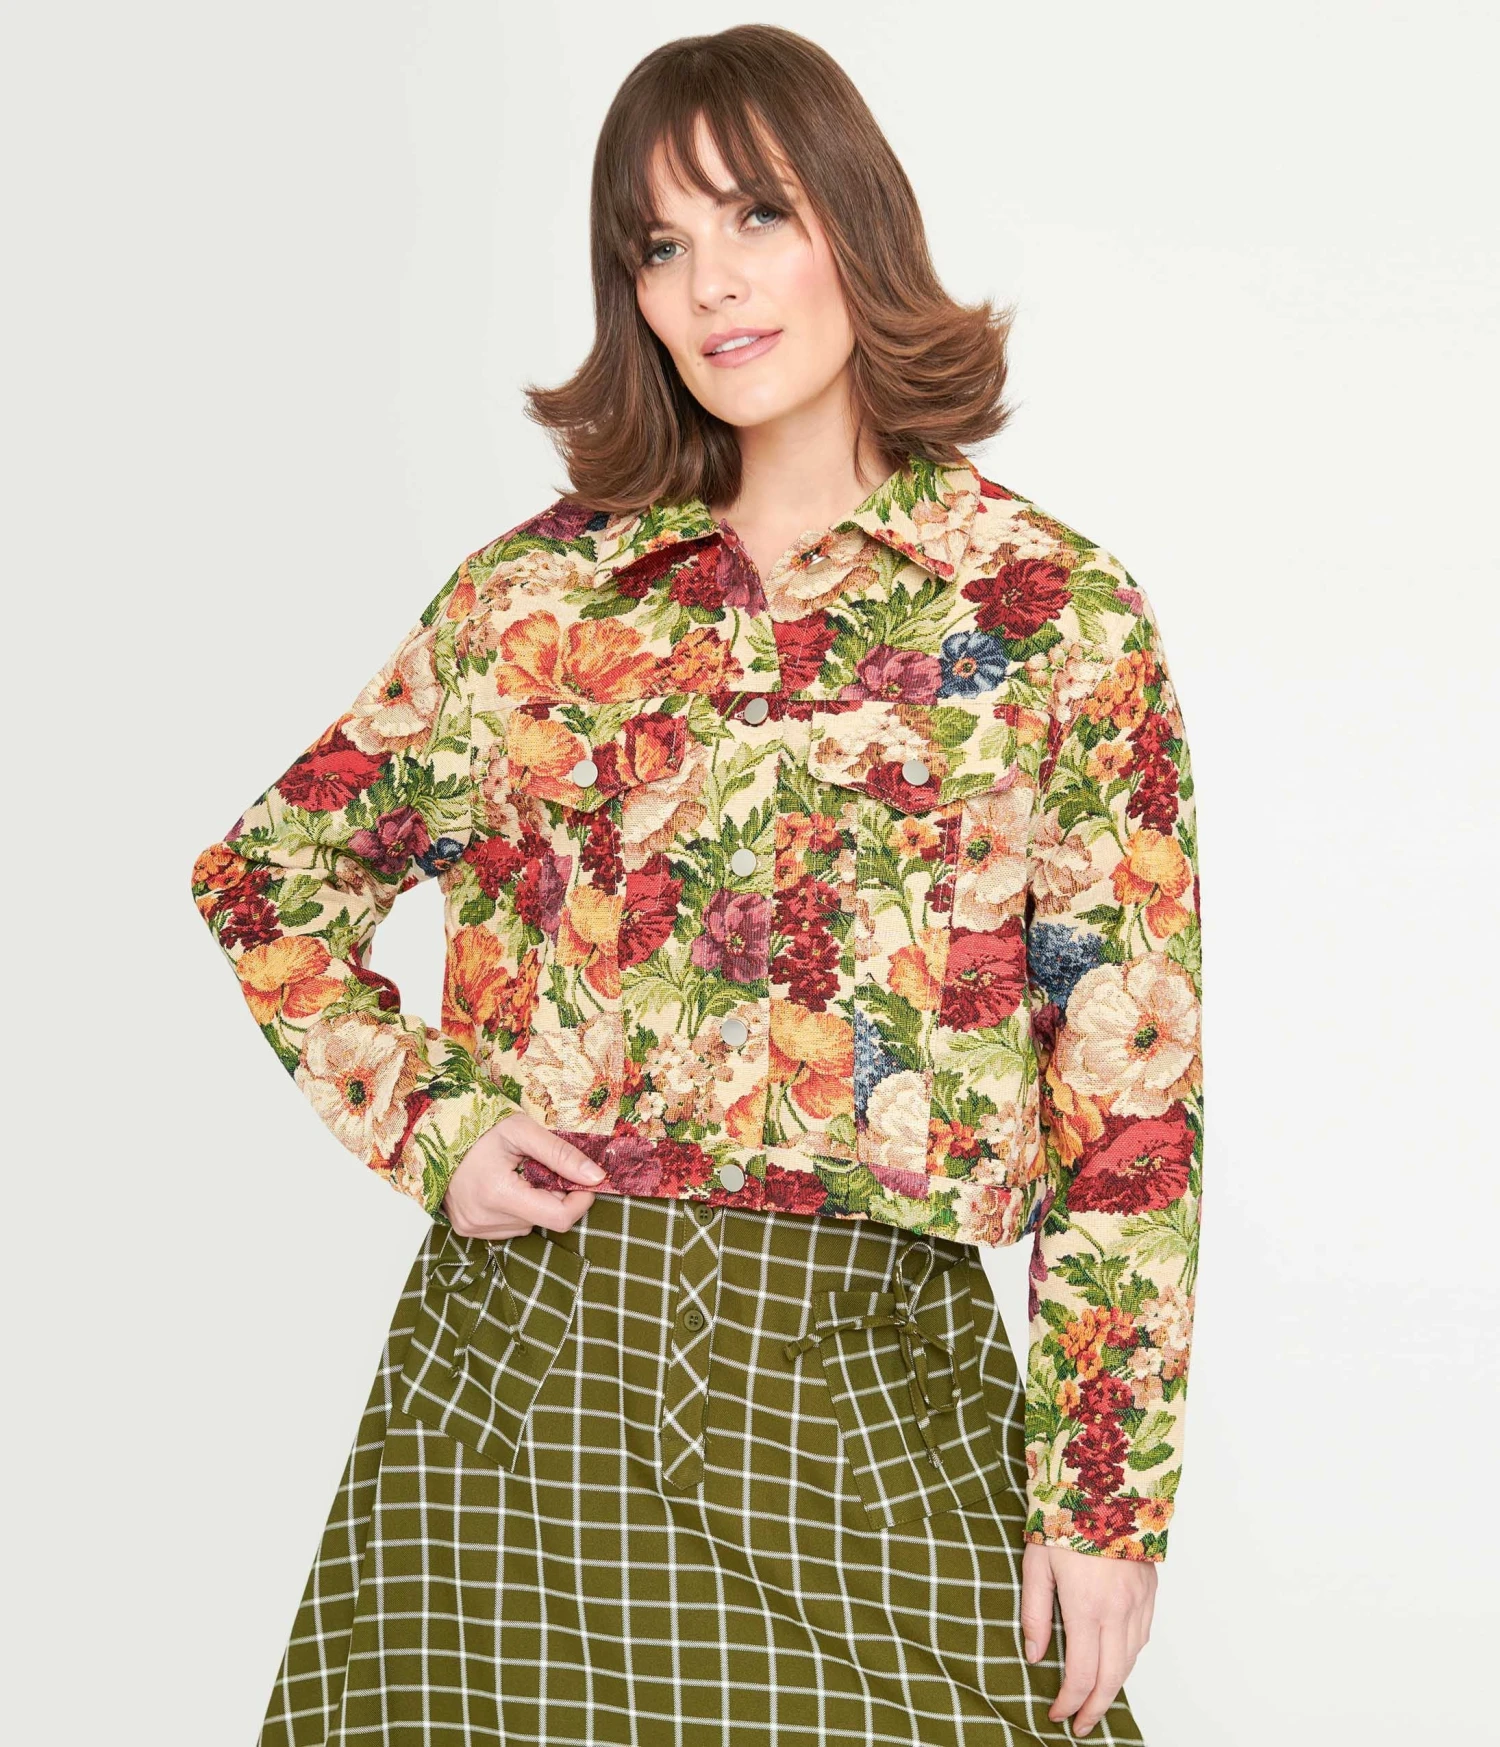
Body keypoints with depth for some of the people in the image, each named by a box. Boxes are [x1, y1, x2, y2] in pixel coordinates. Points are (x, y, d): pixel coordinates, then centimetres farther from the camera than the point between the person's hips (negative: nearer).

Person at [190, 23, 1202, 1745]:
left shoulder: (1058, 616, -1)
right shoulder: (542, 590, 6)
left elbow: (1131, 1093, -3)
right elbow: (266, 878, 16)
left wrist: (1108, 1495, -6)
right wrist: (426, 1130, 2)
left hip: (864, 1375, -2)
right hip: (525, 1341, 2)